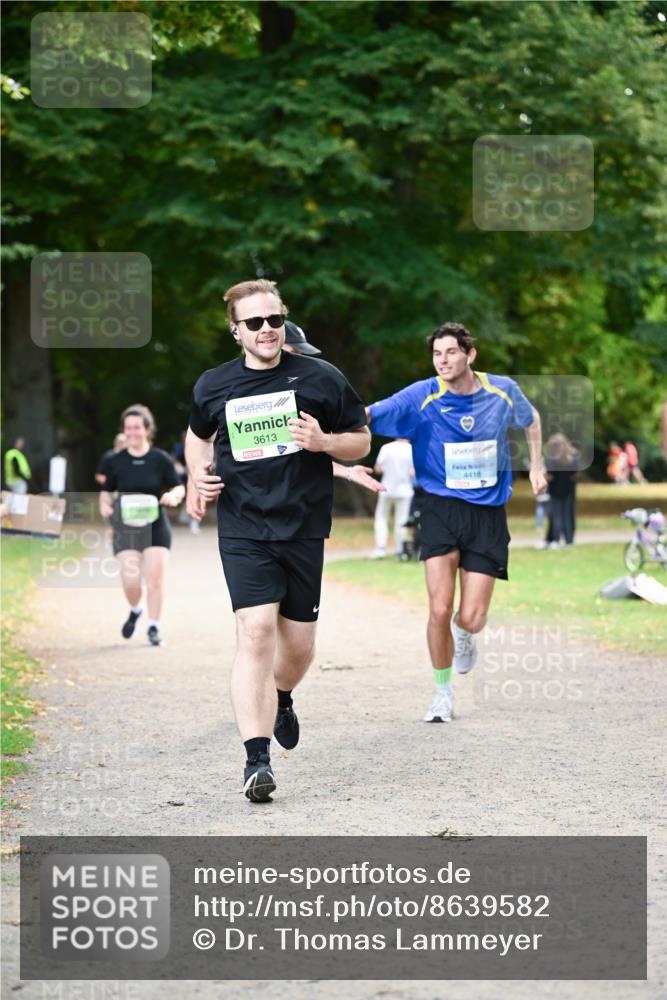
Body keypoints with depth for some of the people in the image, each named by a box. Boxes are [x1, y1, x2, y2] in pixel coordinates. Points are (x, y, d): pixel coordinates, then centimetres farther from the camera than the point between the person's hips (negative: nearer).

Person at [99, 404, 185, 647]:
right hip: (125, 527, 1)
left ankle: (154, 627, 8)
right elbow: (107, 491, 12)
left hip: (156, 527, -1)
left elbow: (180, 487, 4)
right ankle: (134, 611, 25)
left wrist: (173, 495, -18)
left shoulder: (160, 459, -1)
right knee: (130, 579, -8)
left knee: (155, 578, -6)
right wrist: (105, 505, -9)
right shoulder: (116, 462, 2)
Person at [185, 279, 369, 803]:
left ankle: (281, 699, 45)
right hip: (243, 531, -1)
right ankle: (257, 758, -17)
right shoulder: (213, 386, 4)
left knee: (299, 643, 8)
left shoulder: (320, 378, 0)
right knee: (256, 633, -17)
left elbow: (362, 441, 7)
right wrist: (198, 477, 5)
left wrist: (324, 441, -14)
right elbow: (199, 434, 24)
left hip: (304, 528, 1)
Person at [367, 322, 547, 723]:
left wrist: (537, 466, 16)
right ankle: (443, 693, 12)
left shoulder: (503, 390, -2)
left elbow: (531, 419, 20)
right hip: (441, 509, -1)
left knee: (470, 618, -5)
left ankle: (465, 637, 35)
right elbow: (369, 415, -23)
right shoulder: (422, 397, -10)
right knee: (440, 610, -12)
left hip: (488, 513, 1)